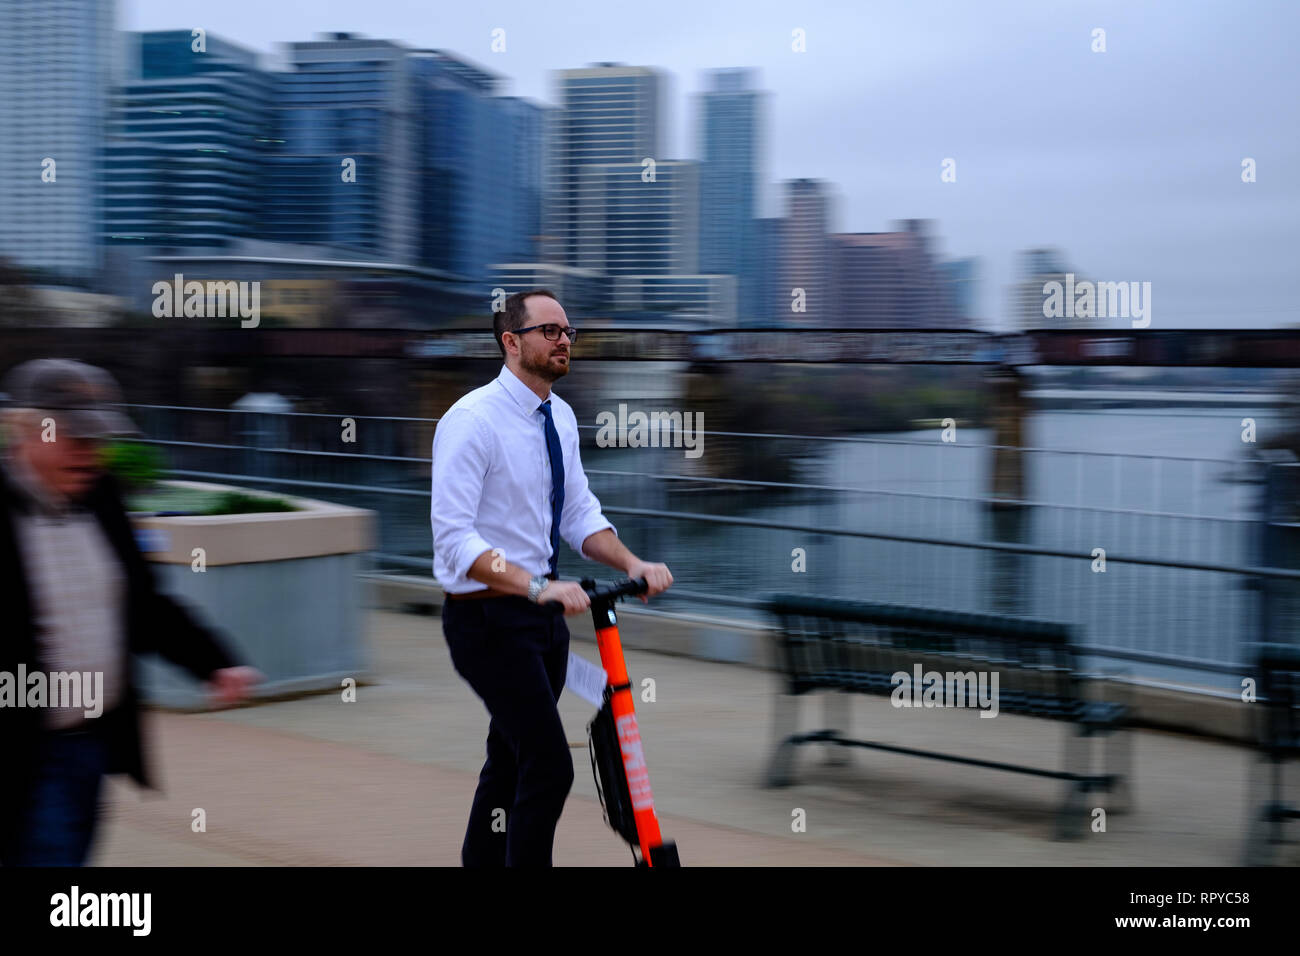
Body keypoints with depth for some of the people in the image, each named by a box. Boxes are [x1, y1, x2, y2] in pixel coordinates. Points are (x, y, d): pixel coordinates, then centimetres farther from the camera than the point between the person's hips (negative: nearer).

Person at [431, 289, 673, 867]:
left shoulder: (560, 417, 8)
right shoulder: (473, 420, -18)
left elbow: (579, 514, 11)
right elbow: (453, 537, -25)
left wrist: (631, 564, -7)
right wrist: (536, 586, -34)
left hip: (542, 609, 9)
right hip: (488, 617, -8)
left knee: (512, 761, 17)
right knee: (550, 765, -15)